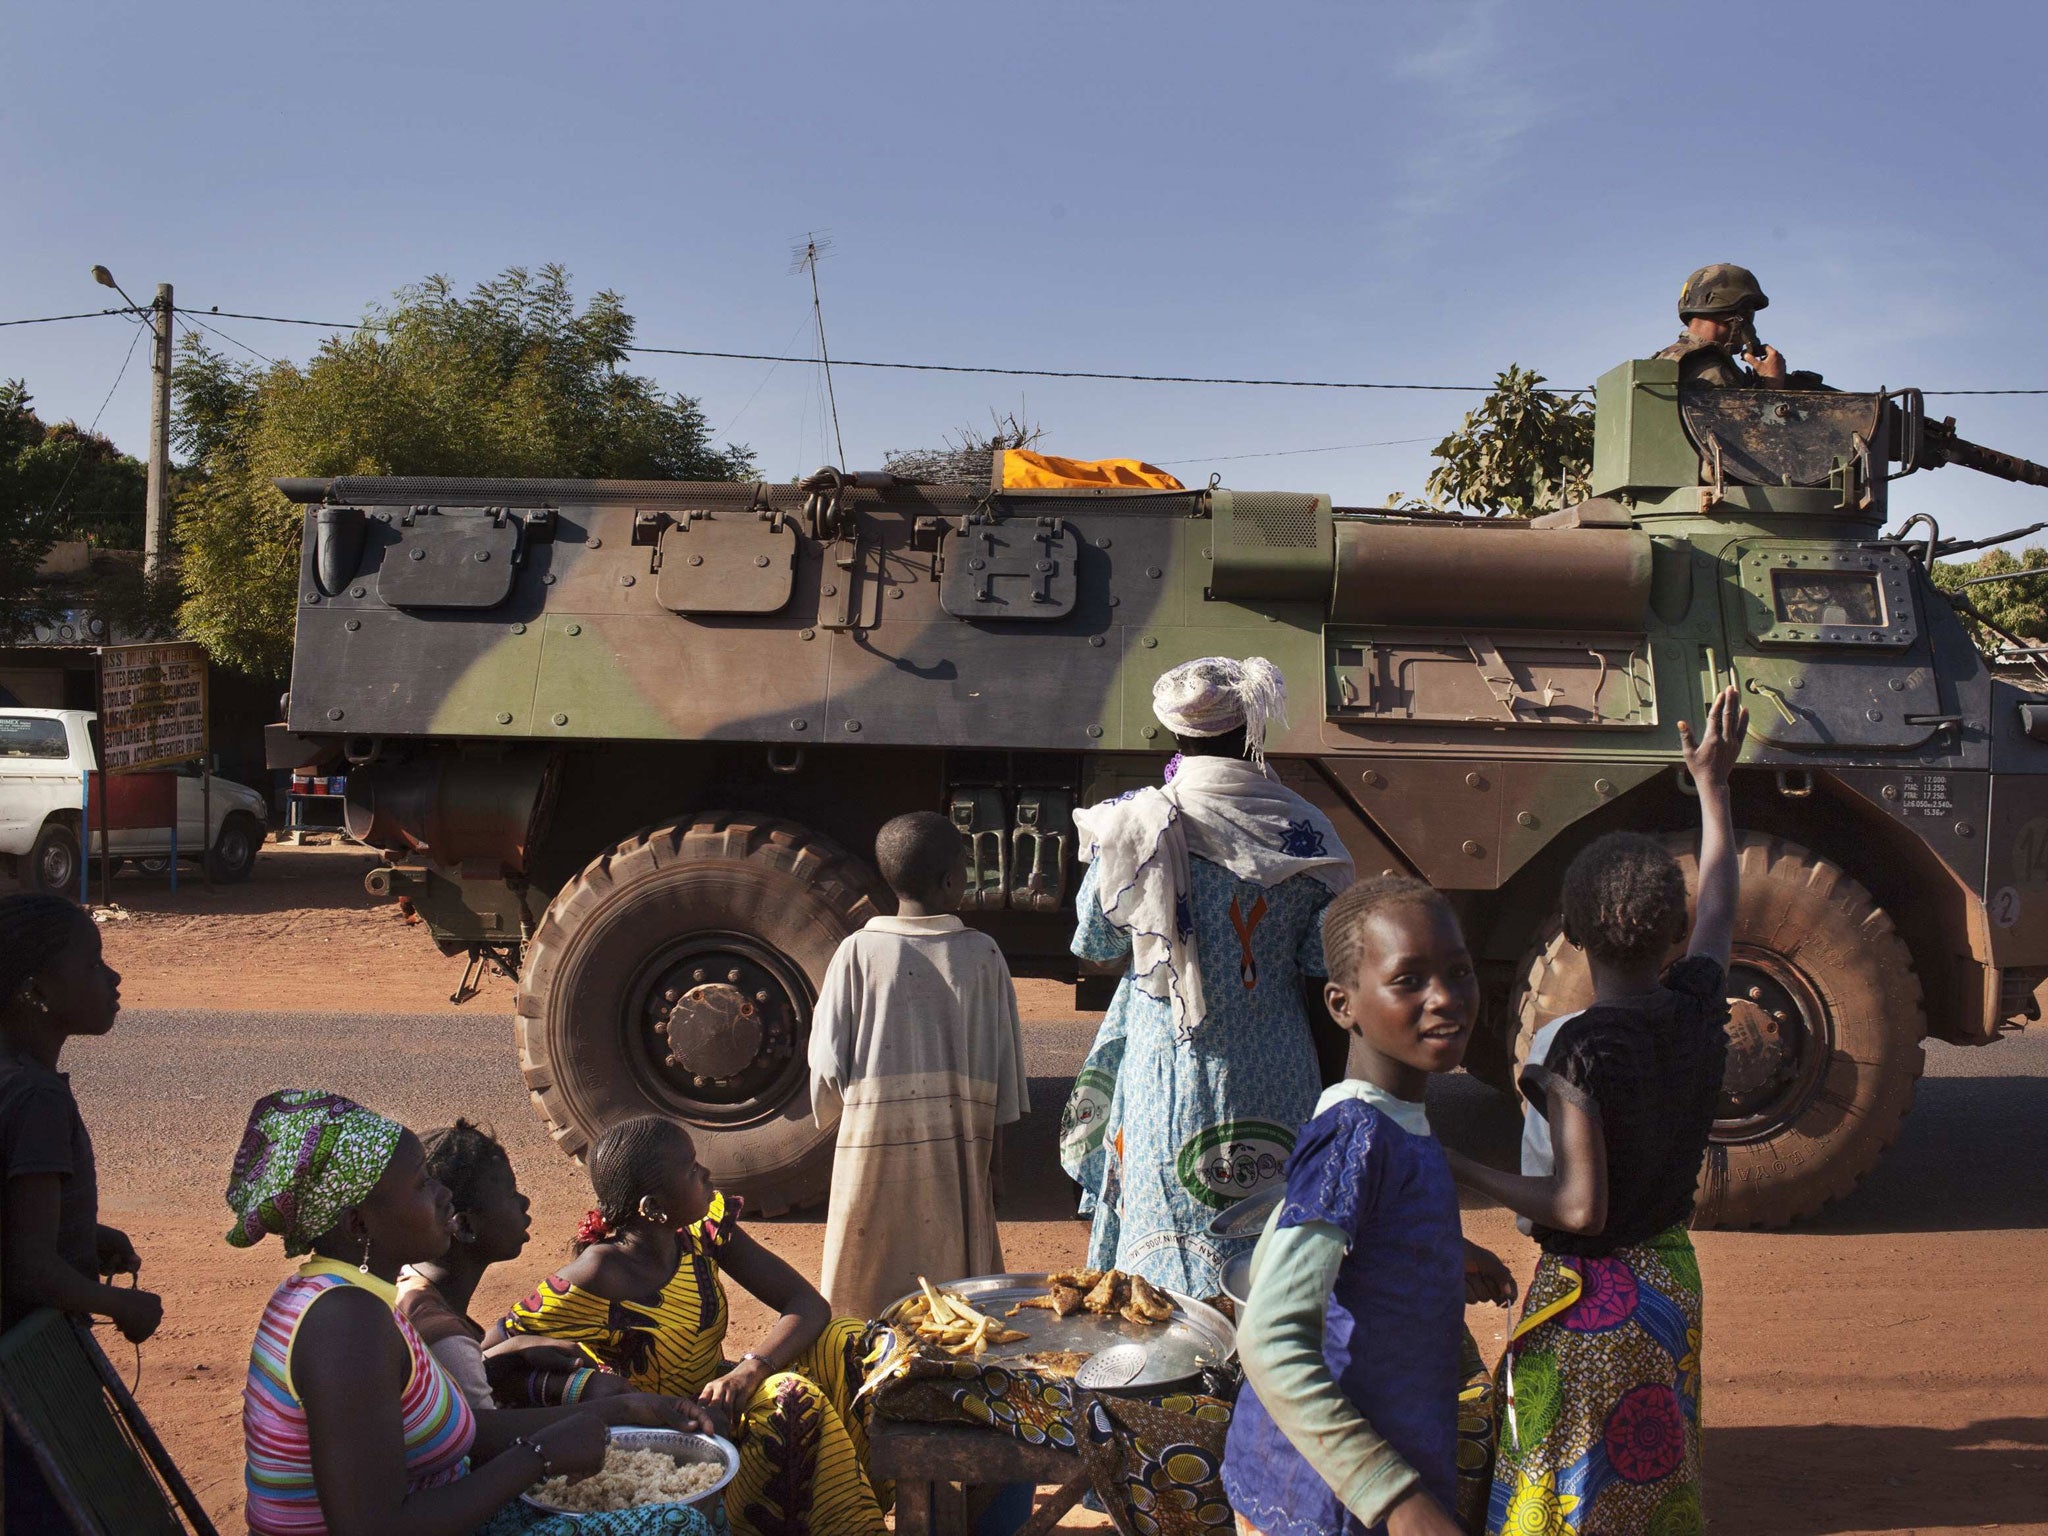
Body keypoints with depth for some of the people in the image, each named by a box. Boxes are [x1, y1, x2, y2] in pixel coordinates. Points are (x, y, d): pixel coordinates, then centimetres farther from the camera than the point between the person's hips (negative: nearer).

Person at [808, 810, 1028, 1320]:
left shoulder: (858, 952, -6)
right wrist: (992, 1156, 11)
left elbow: (829, 1063, -5)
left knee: (868, 1298, 10)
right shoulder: (982, 954, -2)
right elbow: (1004, 1062, 2)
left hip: (875, 1147, -1)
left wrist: (838, 1113, 15)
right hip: (958, 1148, 1)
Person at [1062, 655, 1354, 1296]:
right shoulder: (1305, 828, -4)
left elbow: (1095, 943, 4)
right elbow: (1324, 970, -2)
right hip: (1276, 1080, 2)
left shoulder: (1138, 822, -9)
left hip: (1170, 1073, -2)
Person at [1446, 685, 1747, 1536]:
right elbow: (1720, 908, 12)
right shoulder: (1699, 1009, -7)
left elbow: (1579, 1208, -26)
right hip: (1671, 1276, 7)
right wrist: (1712, 784, 22)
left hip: (1587, 1297, -6)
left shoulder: (1573, 1048, -26)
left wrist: (1465, 1171, -15)